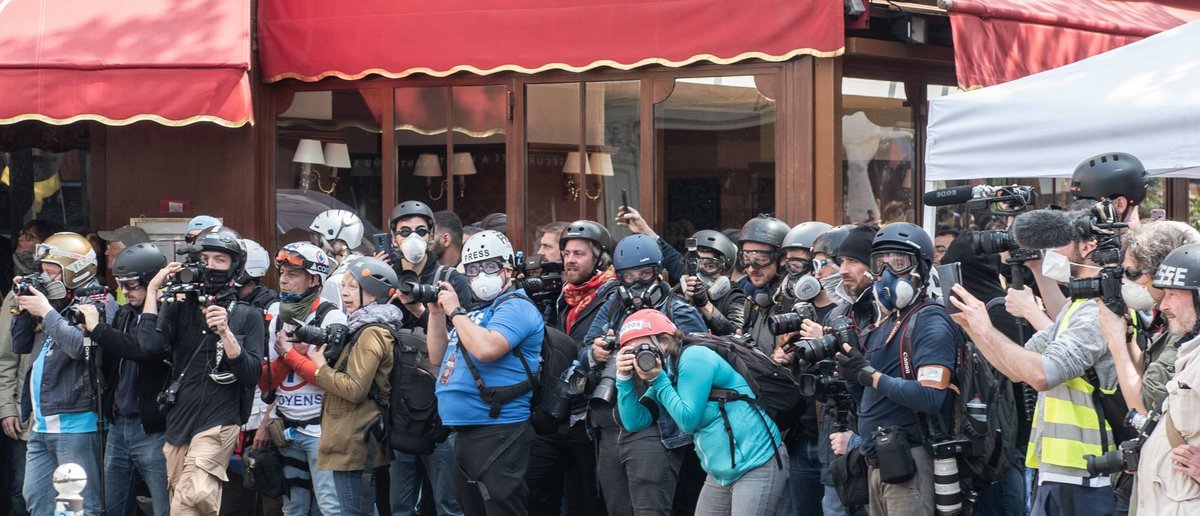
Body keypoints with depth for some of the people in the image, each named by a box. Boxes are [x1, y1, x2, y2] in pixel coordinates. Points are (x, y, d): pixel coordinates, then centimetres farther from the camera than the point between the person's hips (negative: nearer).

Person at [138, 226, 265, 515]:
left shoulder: (248, 316, 4)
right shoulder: (181, 307, 10)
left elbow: (252, 375, -6)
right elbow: (150, 344, -9)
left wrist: (225, 333, -18)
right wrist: (153, 291, -4)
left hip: (219, 422, -4)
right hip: (178, 422, 4)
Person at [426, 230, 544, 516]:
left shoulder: (516, 307, -9)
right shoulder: (475, 311, 19)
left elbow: (485, 348, -26)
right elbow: (439, 357, 22)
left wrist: (455, 311, -13)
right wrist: (436, 312, 10)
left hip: (498, 432, -10)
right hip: (466, 432, 10)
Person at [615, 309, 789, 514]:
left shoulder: (693, 358, -13)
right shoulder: (663, 375, 12)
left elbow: (688, 421, -17)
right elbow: (635, 423, 4)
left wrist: (657, 381, -14)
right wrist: (624, 379, -5)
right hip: (721, 473, 9)